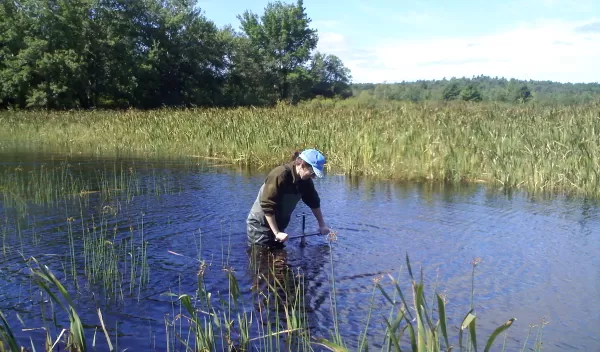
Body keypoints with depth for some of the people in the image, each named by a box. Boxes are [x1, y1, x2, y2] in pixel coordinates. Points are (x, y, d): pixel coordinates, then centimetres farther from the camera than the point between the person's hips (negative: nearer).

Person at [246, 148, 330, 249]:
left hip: (278, 224, 8)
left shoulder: (305, 180, -5)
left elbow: (314, 202, 11)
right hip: (260, 224, -7)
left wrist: (322, 225, 10)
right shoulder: (280, 175, -28)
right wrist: (277, 233, -28)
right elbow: (267, 206, -29)